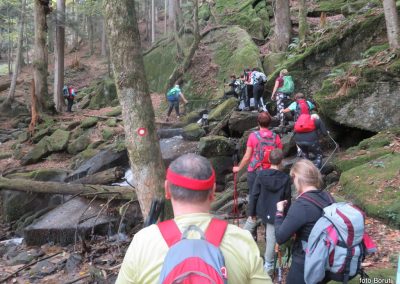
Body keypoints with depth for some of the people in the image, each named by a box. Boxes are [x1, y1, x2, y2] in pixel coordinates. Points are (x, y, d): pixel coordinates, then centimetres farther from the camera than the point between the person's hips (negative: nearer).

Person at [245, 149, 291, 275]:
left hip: (261, 211, 2)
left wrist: (252, 212, 4)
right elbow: (288, 199, -3)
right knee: (271, 238, 6)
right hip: (276, 213, -2)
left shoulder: (261, 174, -10)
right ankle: (268, 264, 16)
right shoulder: (286, 178, -11)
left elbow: (254, 194, -6)